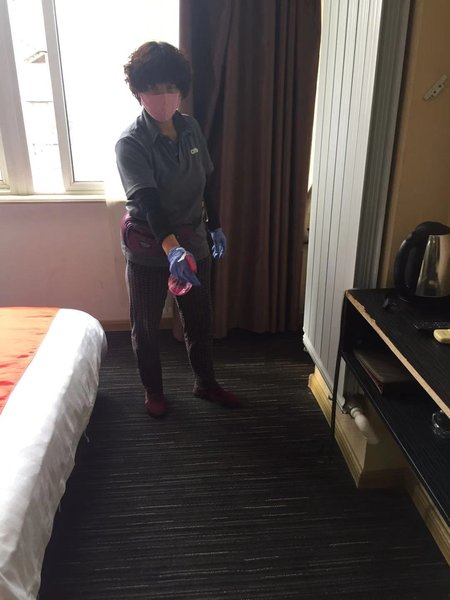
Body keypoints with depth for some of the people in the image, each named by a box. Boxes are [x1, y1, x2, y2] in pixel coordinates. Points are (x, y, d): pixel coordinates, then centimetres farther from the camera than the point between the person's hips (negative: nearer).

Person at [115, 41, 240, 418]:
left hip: (193, 239, 5)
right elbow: (148, 201, -33)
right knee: (146, 325, 11)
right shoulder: (130, 143, -19)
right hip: (148, 246, -5)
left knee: (200, 317, 16)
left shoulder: (190, 128, 0)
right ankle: (153, 390, 35)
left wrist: (215, 226, 14)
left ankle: (206, 383, 38)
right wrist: (171, 248, -47)